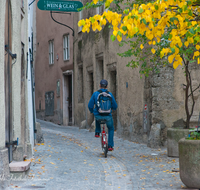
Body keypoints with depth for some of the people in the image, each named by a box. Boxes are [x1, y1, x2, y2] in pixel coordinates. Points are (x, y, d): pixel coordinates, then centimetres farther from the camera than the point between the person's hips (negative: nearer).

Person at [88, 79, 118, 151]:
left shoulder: (95, 94, -5)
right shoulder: (110, 94, -2)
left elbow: (90, 105, -4)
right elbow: (115, 106, 3)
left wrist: (92, 111, 18)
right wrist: (111, 108, 28)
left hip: (98, 116, 1)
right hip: (108, 116, 0)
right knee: (111, 129, 25)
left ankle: (97, 132, 32)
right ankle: (110, 146, 17)